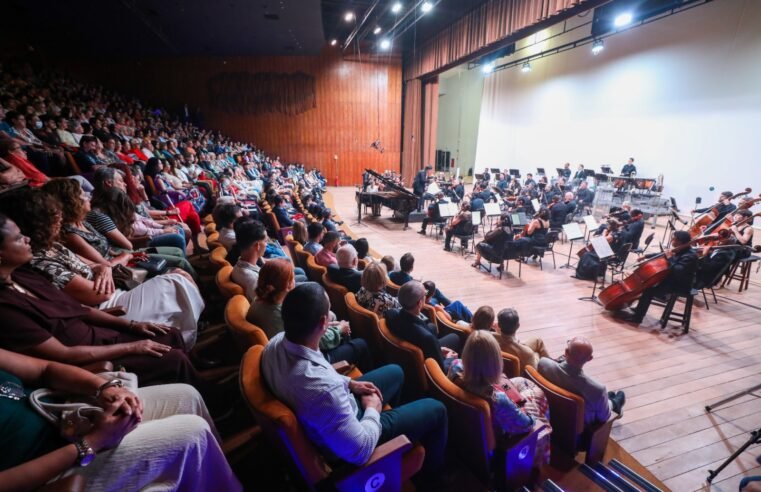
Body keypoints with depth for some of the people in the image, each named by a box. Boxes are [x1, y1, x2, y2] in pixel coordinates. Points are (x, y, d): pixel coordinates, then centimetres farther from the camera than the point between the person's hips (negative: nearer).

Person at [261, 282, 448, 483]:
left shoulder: (277, 342, -19)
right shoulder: (323, 389, -44)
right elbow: (360, 451, -30)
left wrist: (349, 383, -1)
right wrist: (373, 410, -12)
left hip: (323, 419, 7)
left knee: (395, 372, 23)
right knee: (435, 409, 8)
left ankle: (391, 415, 51)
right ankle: (432, 473, 37)